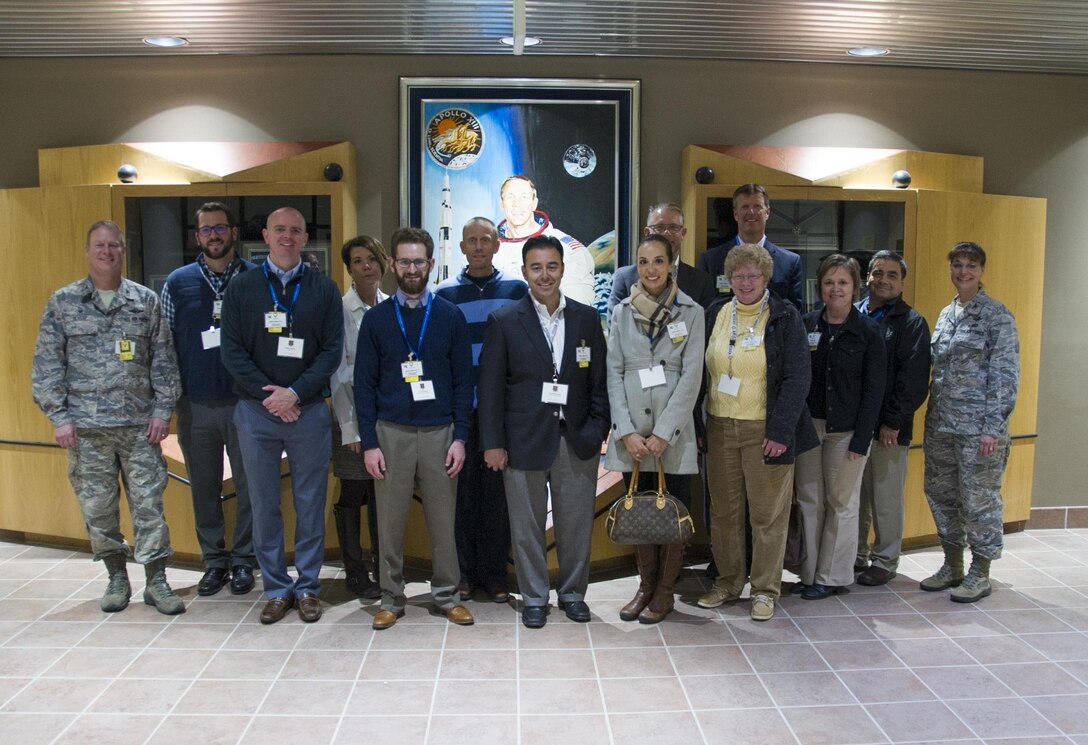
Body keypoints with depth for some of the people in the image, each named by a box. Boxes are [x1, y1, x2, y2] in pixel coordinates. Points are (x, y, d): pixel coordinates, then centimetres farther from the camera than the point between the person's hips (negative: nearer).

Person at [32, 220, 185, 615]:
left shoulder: (146, 301, 7)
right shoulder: (62, 302, 6)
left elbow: (164, 360, 6)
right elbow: (47, 365, 4)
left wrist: (163, 409, -1)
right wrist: (58, 416, -4)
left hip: (140, 424, 0)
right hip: (85, 427, 0)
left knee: (149, 504, 1)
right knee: (98, 508, 8)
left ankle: (156, 582, 10)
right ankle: (116, 578, 24)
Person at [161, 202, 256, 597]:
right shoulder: (178, 282, 6)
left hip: (244, 402, -2)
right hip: (195, 405, 2)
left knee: (249, 485, 5)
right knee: (204, 487, 11)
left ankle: (243, 560, 21)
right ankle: (214, 561, 25)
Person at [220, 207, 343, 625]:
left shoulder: (323, 289, 4)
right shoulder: (242, 287, 5)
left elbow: (332, 350, -2)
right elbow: (232, 350, 0)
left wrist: (295, 393, -13)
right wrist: (268, 395, -11)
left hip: (309, 411, 0)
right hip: (255, 412, 1)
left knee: (310, 504, 6)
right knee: (264, 504, 7)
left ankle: (307, 587, 19)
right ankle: (276, 588, 20)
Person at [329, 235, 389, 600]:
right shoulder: (340, 310, -7)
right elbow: (338, 373, -7)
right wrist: (351, 428, -9)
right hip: (354, 418, -3)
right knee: (353, 497, 7)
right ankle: (355, 573, 21)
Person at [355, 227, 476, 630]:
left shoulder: (451, 316, 3)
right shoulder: (376, 318, 3)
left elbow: (463, 380, 3)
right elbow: (365, 384, 2)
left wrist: (460, 437, -4)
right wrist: (369, 442, -4)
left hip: (439, 432, 0)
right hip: (391, 433, 0)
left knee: (443, 521, 7)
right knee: (390, 522, 6)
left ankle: (446, 595, 21)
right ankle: (391, 599, 21)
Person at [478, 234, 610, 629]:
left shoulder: (587, 319, 5)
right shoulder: (503, 322, -1)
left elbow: (599, 381, 7)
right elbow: (490, 387, -2)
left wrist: (597, 430, -2)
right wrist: (492, 443, -6)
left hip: (577, 441, 2)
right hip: (524, 441, -2)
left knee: (577, 524, 10)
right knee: (527, 526, 9)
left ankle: (573, 593, 30)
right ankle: (534, 598, 26)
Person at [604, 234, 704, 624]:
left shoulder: (691, 312, -1)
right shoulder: (621, 312, 5)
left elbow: (691, 378, -6)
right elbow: (614, 374, 2)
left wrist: (662, 433, -12)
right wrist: (627, 432, -7)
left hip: (673, 434, -2)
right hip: (631, 434, 2)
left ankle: (664, 591, 20)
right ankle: (645, 586, 26)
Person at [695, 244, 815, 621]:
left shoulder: (784, 317, -3)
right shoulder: (715, 315, 8)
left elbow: (797, 378, -7)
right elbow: (701, 371, 11)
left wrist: (780, 431, -14)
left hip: (765, 430, -4)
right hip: (719, 427, 4)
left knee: (768, 513, 3)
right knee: (723, 511, 10)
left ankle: (765, 590, 17)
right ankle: (728, 582, 24)